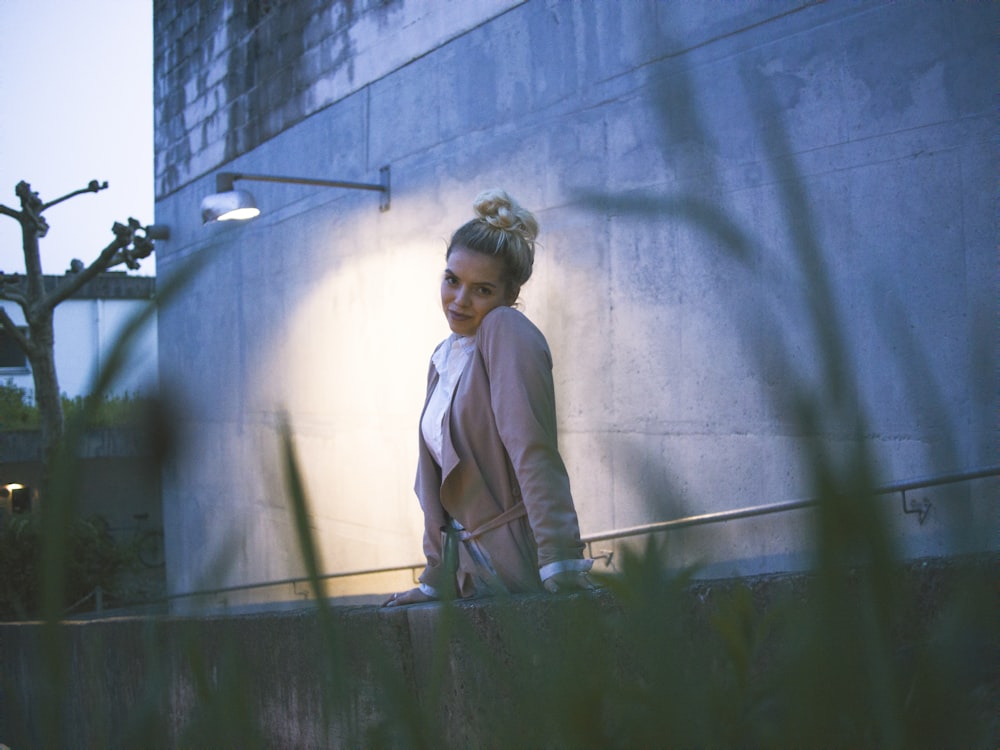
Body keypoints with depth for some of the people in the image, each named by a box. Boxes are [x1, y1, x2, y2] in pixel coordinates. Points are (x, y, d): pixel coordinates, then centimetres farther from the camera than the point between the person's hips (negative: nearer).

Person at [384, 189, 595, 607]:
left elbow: (534, 452, -22)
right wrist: (436, 579, 15)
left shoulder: (507, 331, -13)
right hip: (468, 565, 7)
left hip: (515, 563, -7)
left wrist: (561, 566, -27)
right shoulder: (443, 359, 12)